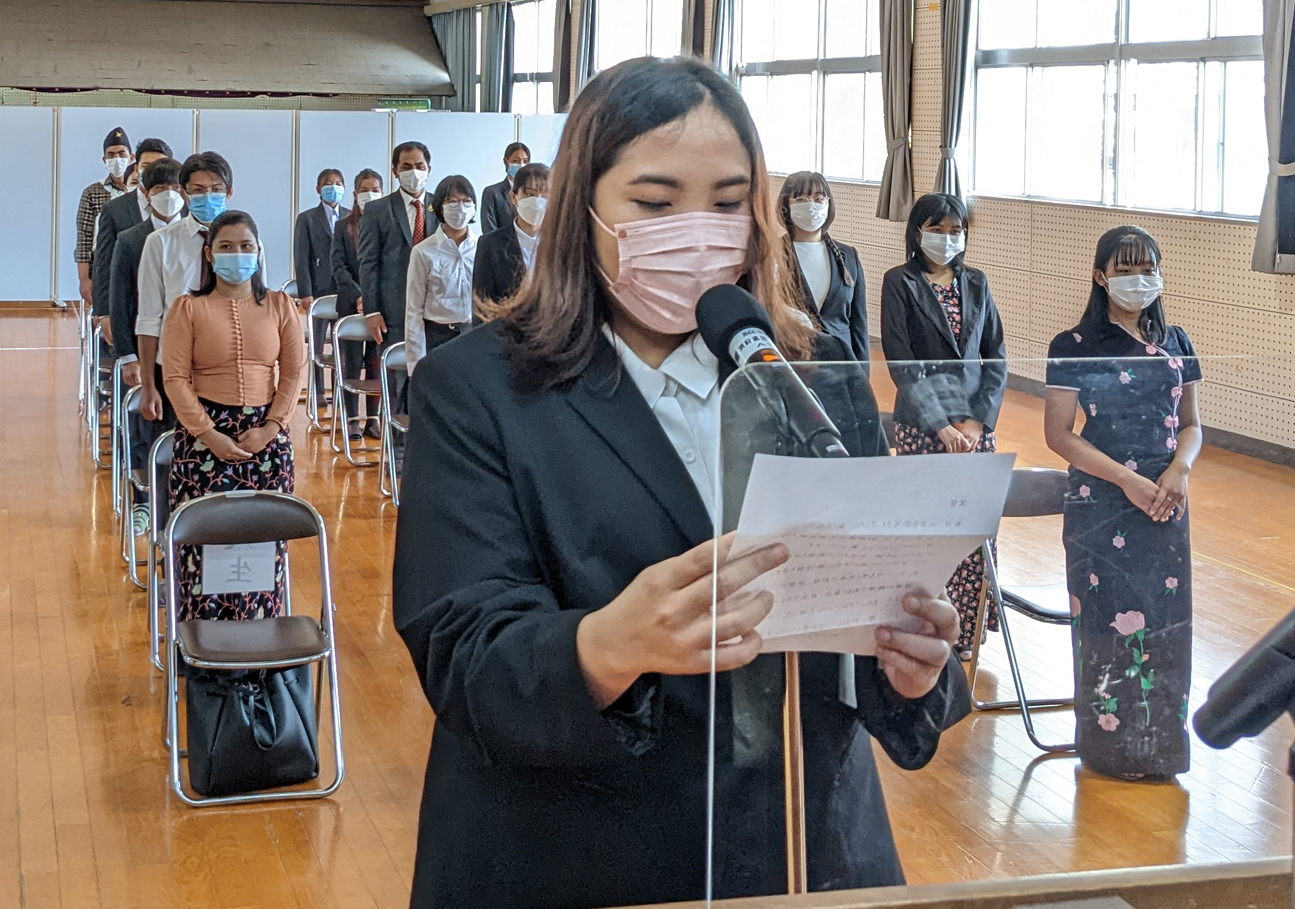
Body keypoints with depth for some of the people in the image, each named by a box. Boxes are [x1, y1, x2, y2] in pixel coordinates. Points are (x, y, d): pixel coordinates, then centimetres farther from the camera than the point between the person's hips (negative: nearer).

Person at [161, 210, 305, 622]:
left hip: (266, 435, 2)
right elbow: (175, 377, -4)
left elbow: (294, 372, 4)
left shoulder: (280, 306, 7)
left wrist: (271, 427, -9)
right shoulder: (188, 308, 1)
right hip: (204, 435, -2)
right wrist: (208, 434, -13)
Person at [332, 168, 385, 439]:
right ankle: (352, 419, 7)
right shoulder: (344, 226, 6)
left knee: (377, 363, 3)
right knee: (352, 361, 2)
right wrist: (357, 296, -11)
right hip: (351, 303, 0)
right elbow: (338, 265, 1)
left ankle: (372, 419, 10)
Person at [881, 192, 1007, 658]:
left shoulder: (976, 283, 12)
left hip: (976, 423, 4)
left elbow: (996, 356, 9)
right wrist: (940, 424, -14)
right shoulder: (900, 283, -1)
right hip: (922, 424, -4)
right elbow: (901, 362, -8)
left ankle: (966, 624, 10)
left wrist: (979, 418, -5)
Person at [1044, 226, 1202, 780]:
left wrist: (1179, 469, -10)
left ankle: (1160, 737, 19)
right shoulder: (1075, 347, -5)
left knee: (1165, 620, 6)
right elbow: (1059, 433, -9)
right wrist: (1127, 480, -16)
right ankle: (1112, 740, 13)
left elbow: (1191, 424, 11)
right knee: (1110, 619, 0)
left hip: (1165, 502, 4)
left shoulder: (1175, 343, 9)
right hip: (1102, 505, -4)